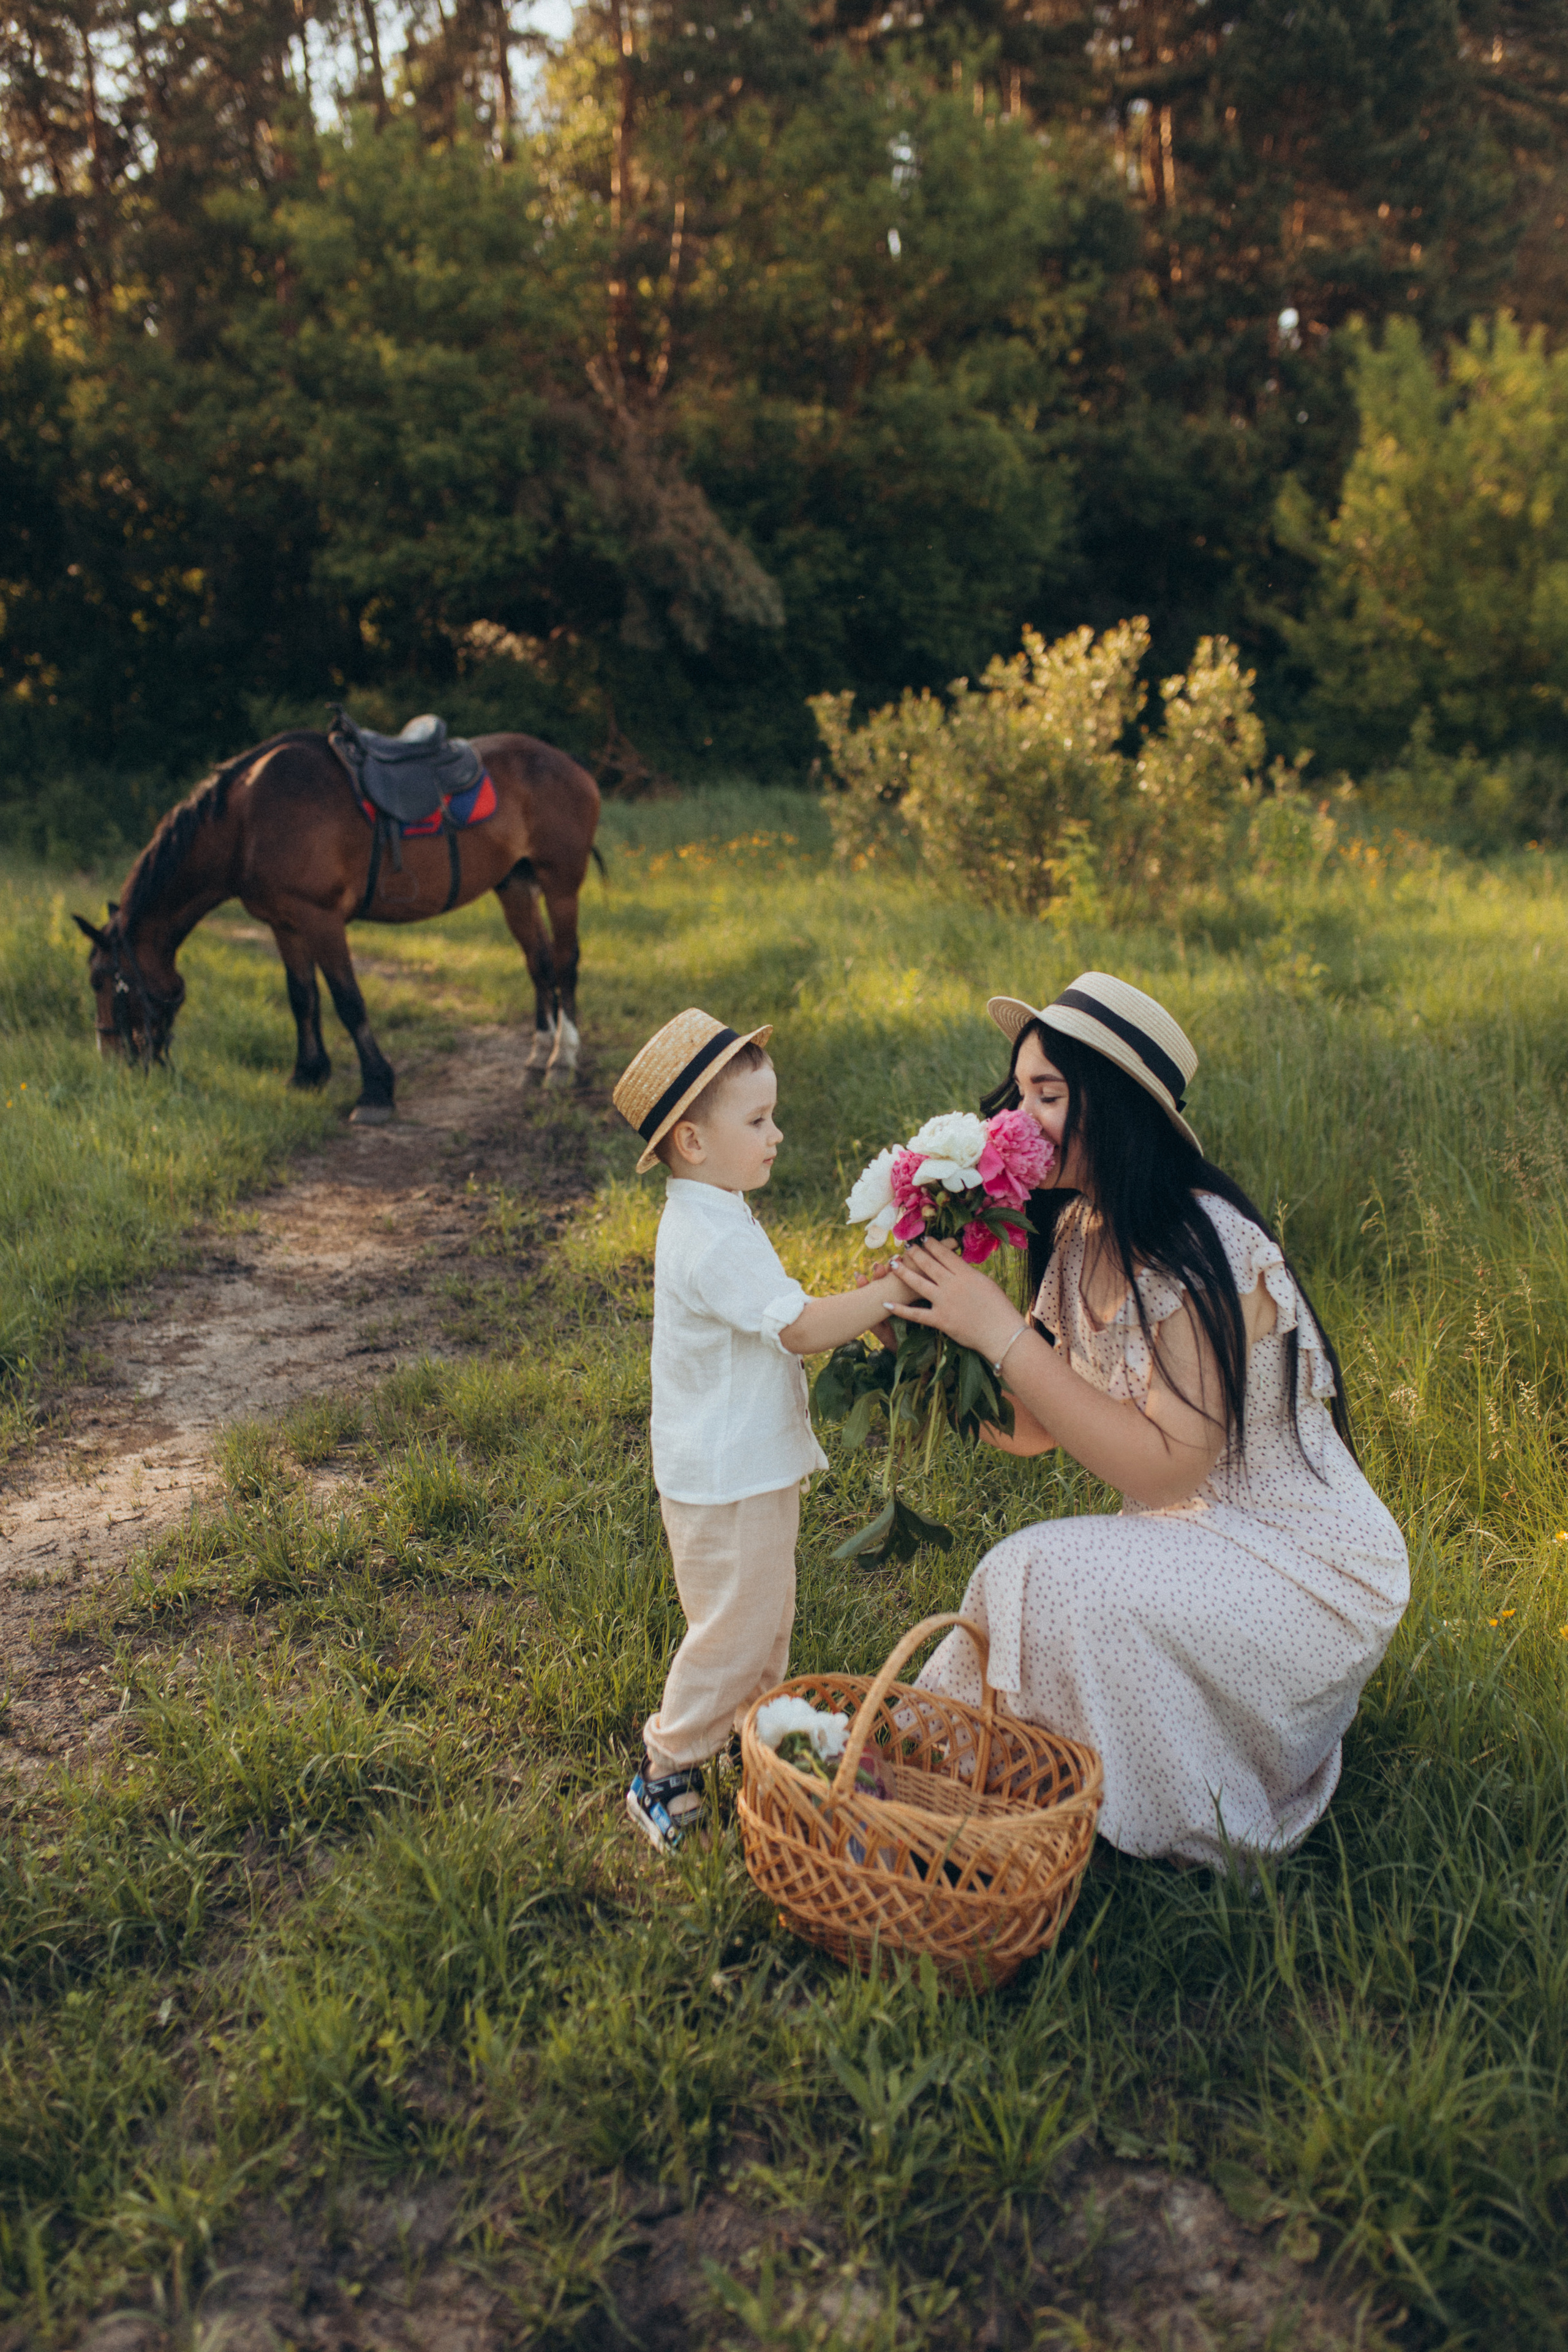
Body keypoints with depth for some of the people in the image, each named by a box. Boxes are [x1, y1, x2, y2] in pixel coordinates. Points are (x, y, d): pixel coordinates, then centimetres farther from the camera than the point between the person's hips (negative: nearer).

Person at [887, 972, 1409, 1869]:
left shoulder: (1203, 1249, -26)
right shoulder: (1080, 1235, 0)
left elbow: (1168, 1467, -29)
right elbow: (1030, 1430, 3)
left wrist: (1003, 1333, -30)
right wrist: (937, 1330, -13)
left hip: (1309, 1574, -7)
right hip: (1192, 1546, 8)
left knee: (1052, 1577, -25)